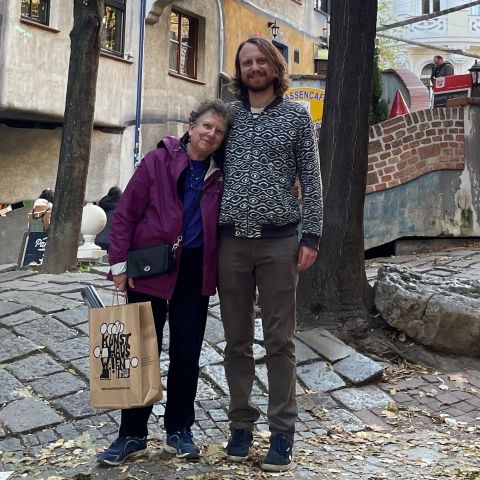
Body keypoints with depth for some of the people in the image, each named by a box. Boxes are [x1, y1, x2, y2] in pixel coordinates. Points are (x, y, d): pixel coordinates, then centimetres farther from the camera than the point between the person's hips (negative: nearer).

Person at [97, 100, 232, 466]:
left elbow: (221, 224, 10)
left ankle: (179, 429, 24)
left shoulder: (220, 174, 4)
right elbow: (126, 213, -5)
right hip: (151, 268, -2)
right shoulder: (158, 161, -5)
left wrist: (218, 273, 3)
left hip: (195, 272, 3)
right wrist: (120, 263, -9)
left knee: (186, 353, 8)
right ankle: (133, 434, 16)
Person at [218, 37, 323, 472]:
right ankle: (241, 425, 19)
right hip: (231, 241, 3)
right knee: (237, 341, 8)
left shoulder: (297, 116, 6)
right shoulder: (228, 116, 12)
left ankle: (282, 433, 10)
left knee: (280, 341, 2)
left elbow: (311, 181, 3)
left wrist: (311, 237, -6)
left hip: (279, 241, -2)